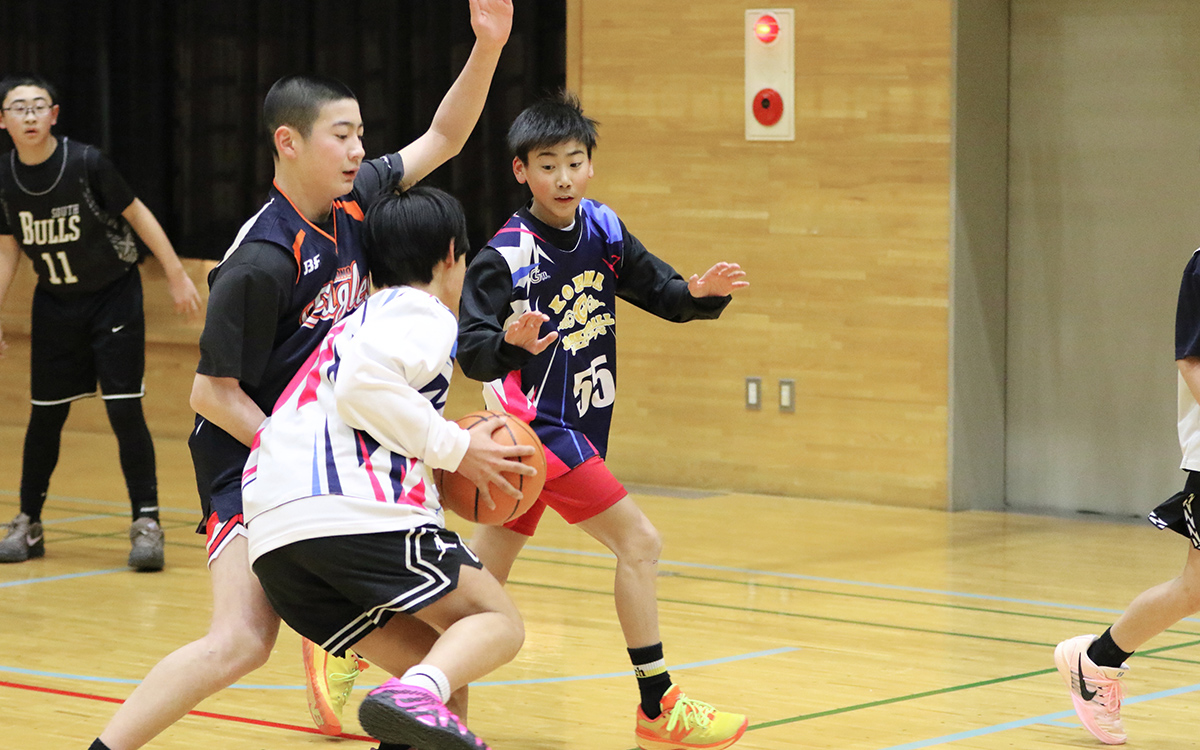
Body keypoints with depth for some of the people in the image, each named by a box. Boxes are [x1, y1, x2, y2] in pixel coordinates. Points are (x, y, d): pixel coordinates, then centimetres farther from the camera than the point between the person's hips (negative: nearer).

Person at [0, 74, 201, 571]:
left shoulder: (86, 163, -20)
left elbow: (137, 214, -9)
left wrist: (176, 276, -8)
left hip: (113, 296, -4)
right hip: (55, 303, 4)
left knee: (125, 410, -9)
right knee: (45, 415, 8)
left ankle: (146, 523, -2)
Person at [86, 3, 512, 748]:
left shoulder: (354, 199, -2)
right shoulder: (260, 264, -24)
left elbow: (442, 138, 11)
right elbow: (213, 393, -19)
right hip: (251, 459, -8)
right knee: (242, 640, -22)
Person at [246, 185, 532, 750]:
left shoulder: (361, 318, 36)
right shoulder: (424, 312, 7)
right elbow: (363, 384, -13)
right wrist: (455, 449, -4)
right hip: (356, 510, -8)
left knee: (435, 666, 14)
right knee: (498, 622, -2)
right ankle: (417, 697, -31)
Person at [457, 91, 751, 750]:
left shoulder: (602, 230, 3)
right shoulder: (504, 257, -17)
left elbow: (664, 295, 6)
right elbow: (470, 352, -18)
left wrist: (701, 293, -15)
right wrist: (511, 343, -38)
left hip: (577, 423, 7)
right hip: (538, 424, -7)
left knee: (483, 574, 14)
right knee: (639, 542, -11)